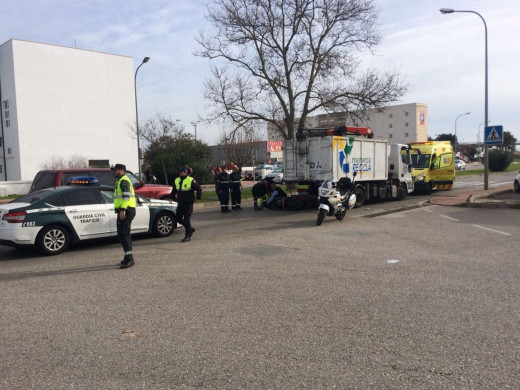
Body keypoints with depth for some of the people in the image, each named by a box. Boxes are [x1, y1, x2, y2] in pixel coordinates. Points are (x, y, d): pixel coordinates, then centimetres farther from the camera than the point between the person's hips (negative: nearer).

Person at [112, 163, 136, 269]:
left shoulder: (124, 180, -10)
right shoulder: (121, 181, 24)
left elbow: (126, 196, -22)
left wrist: (123, 210, -28)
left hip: (125, 210, -11)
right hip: (124, 211, 11)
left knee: (123, 234, -14)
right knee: (125, 234, 14)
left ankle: (129, 258, -16)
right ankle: (129, 258, 21)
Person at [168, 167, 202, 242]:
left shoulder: (191, 180, -8)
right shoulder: (176, 180, 11)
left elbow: (199, 188, -4)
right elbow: (174, 190, 22)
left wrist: (198, 197, -10)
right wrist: (171, 197, 11)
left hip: (188, 203, -7)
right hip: (180, 203, 7)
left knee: (187, 219, -6)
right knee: (178, 218, 7)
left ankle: (187, 236, 3)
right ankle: (190, 229, 27)